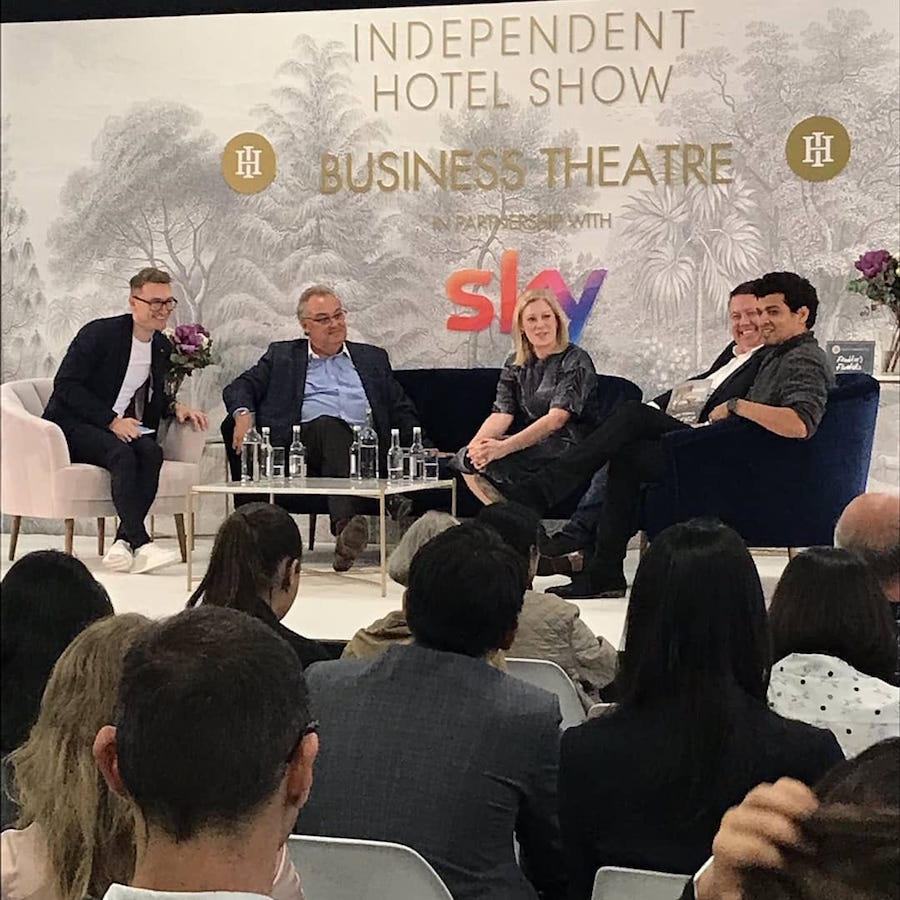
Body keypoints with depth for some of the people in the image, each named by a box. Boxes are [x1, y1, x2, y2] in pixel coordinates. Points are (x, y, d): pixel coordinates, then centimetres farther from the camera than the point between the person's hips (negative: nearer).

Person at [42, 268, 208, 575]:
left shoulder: (163, 347, 11)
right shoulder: (99, 333, -8)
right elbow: (66, 385, -13)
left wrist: (174, 406, 1)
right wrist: (112, 421, -21)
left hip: (125, 429, 6)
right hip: (75, 427, -5)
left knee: (151, 452, -28)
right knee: (121, 454, -35)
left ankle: (123, 542, -31)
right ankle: (140, 544, -40)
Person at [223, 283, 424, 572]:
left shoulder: (373, 358, 29)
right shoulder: (282, 356, 25)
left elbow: (403, 411, 25)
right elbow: (239, 387, 15)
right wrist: (243, 414, -9)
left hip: (365, 446, 1)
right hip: (305, 438, -1)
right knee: (329, 424, -36)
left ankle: (344, 535, -56)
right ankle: (346, 524, -58)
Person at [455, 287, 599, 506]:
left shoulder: (575, 360, -8)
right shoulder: (514, 365, 11)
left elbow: (557, 418, -20)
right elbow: (502, 414, 0)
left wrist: (504, 447, -32)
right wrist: (477, 443, -23)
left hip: (570, 448, -7)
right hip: (532, 445, 7)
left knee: (490, 461, -27)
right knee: (467, 457, -13)